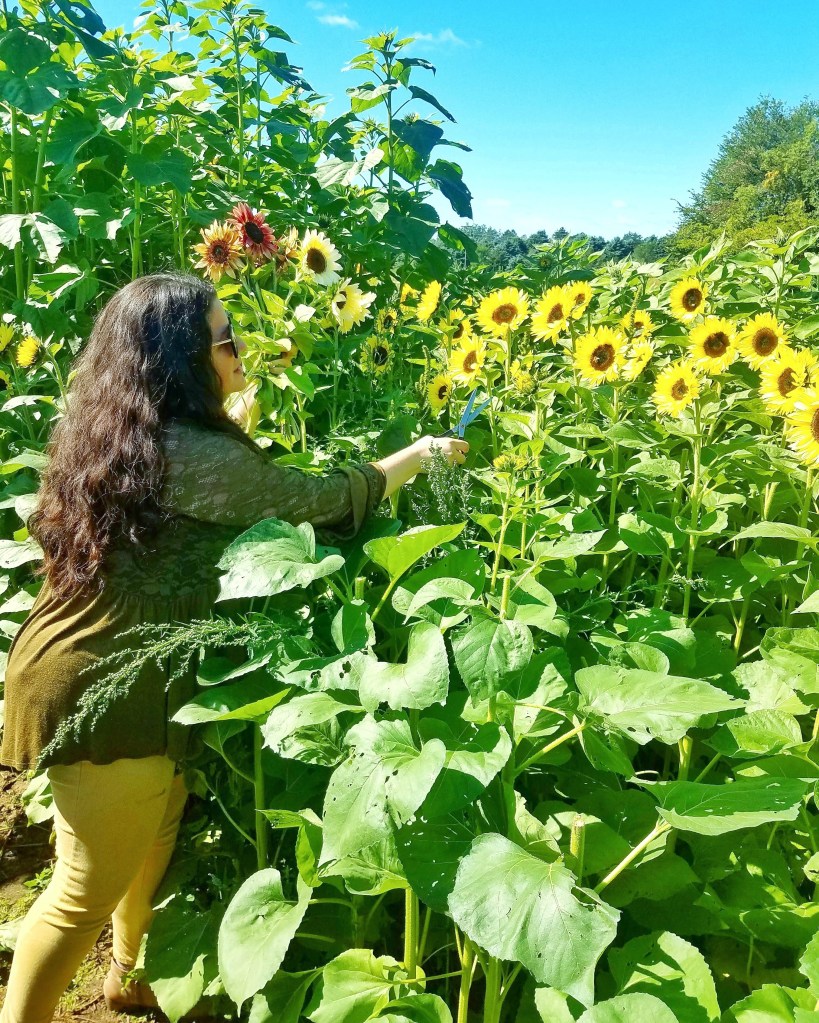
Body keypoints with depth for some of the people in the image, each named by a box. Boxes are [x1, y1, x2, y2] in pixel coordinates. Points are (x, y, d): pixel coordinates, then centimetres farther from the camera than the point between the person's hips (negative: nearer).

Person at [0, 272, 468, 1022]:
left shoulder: (117, 428, 4)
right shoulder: (188, 455, -27)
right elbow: (317, 498, -16)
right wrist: (420, 455, -2)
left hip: (119, 674, 10)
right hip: (102, 691, -10)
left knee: (153, 843, 27)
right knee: (92, 886, 9)